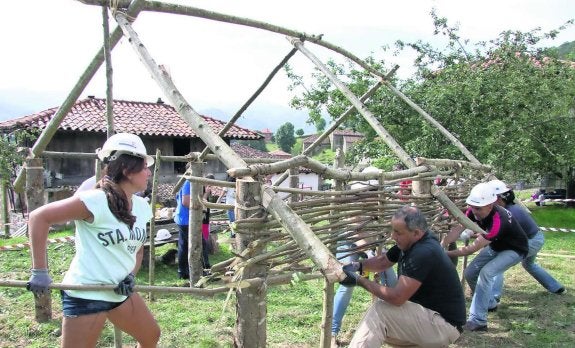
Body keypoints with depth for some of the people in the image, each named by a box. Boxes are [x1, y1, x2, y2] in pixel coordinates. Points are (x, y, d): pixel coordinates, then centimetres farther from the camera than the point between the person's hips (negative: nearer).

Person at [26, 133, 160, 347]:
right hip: (86, 294, -8)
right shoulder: (96, 201, -21)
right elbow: (38, 217, -19)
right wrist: (40, 270, -17)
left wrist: (130, 275, -5)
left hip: (120, 292, 8)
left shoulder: (142, 207, 2)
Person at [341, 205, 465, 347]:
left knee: (380, 310, -20)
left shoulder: (424, 253, -27)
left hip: (445, 324, -9)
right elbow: (383, 261, 16)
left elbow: (396, 297, -28)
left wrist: (360, 281, -20)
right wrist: (357, 265, -3)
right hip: (428, 313, 9)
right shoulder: (409, 243, 1)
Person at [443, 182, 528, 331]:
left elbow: (472, 248, -37)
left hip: (514, 250, -8)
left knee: (486, 273, -28)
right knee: (469, 273, 0)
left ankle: (478, 321, -25)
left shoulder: (498, 221, -40)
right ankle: (489, 303, 27)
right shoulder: (474, 211, -19)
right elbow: (457, 229, -25)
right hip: (495, 246, 8)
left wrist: (446, 254, -35)